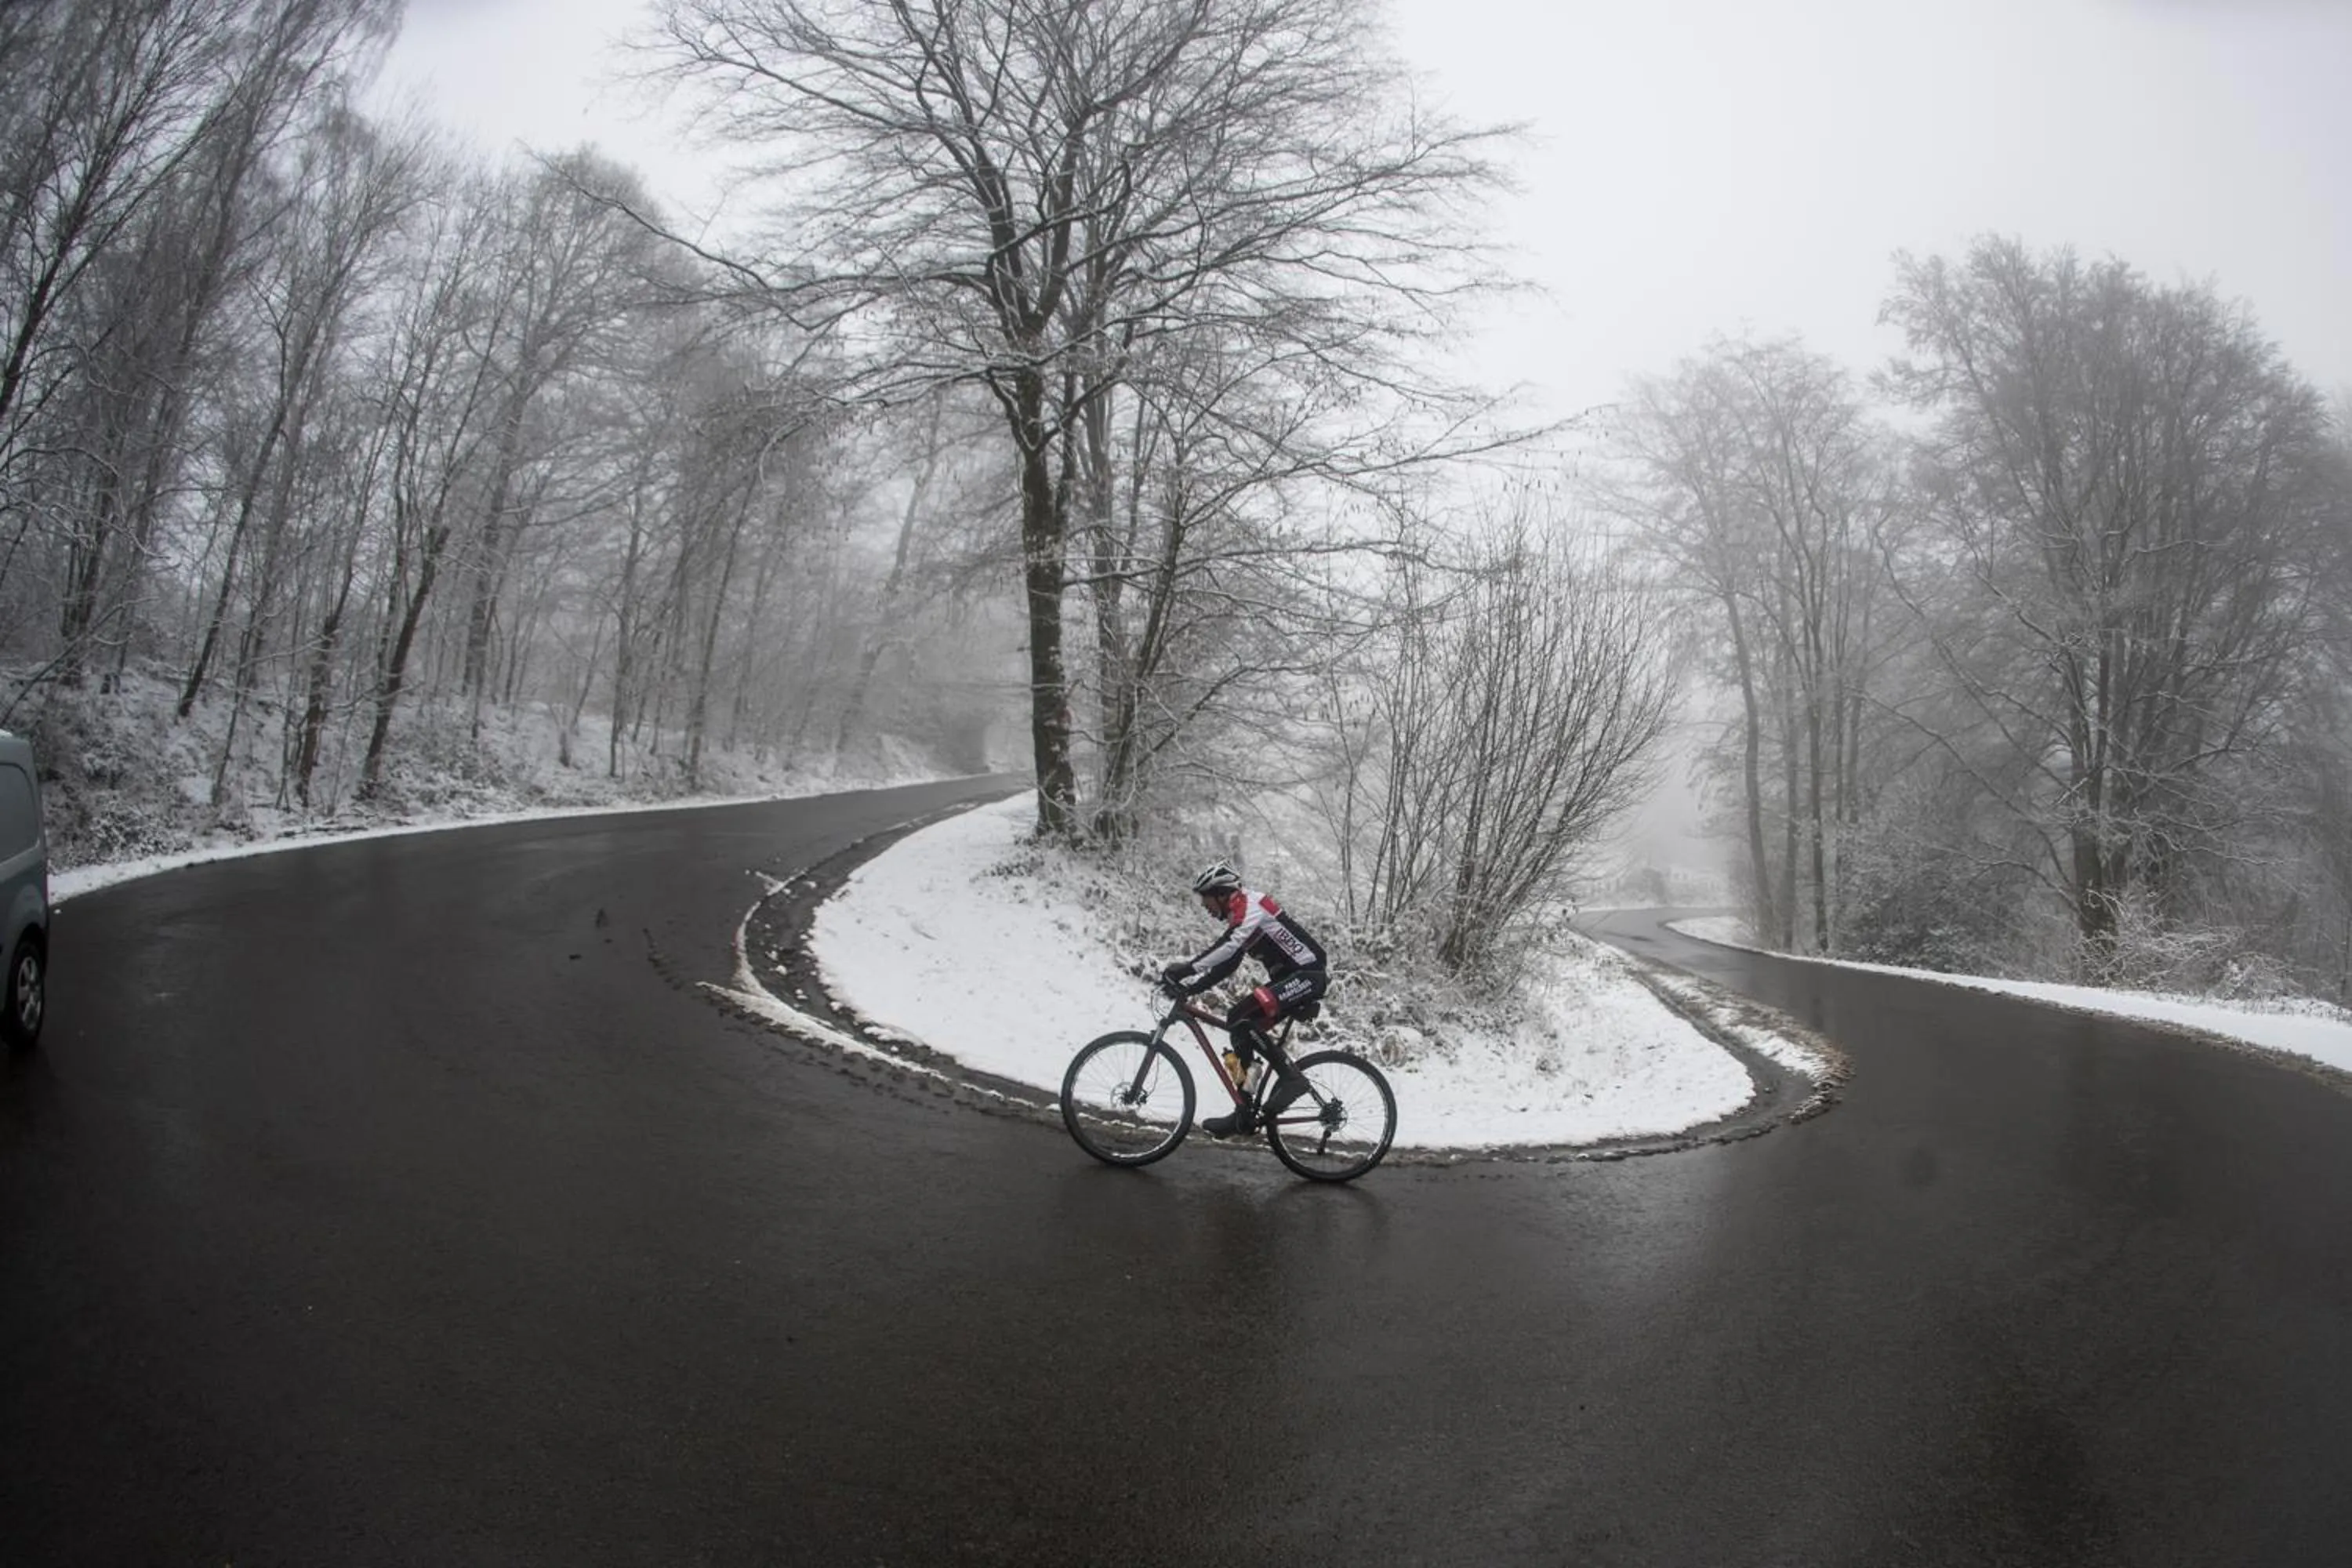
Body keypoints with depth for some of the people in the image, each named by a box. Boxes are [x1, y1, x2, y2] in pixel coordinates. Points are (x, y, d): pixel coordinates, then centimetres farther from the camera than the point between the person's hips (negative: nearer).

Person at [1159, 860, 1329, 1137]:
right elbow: (1223, 961, 17)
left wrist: (1184, 969, -33)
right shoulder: (1240, 914, 16)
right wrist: (1187, 986, 6)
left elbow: (1228, 950, -31)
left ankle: (1290, 1077, -12)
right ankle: (1244, 1116, 8)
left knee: (1241, 1018, -21)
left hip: (1309, 975, -10)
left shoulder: (1252, 908, -15)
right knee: (1240, 1026, 5)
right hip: (1293, 977, 10)